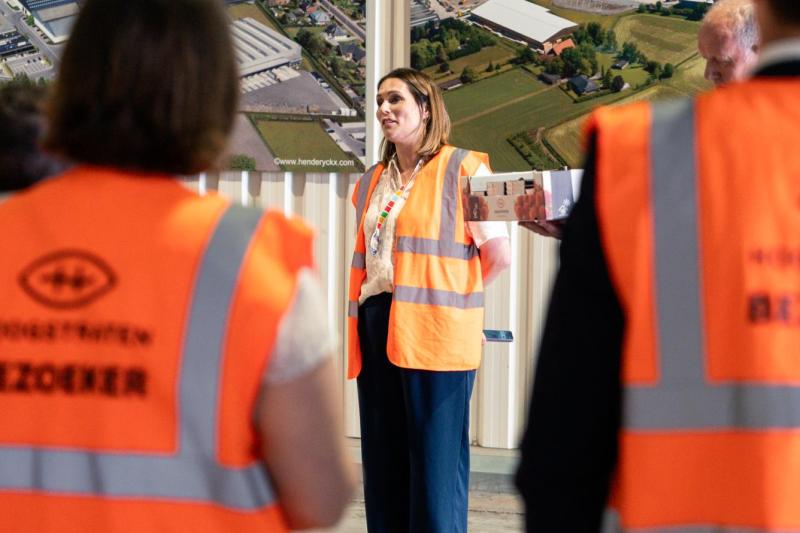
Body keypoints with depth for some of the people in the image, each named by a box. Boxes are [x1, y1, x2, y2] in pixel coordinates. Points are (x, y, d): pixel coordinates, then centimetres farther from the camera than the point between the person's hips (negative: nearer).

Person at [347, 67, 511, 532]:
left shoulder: (462, 169, -3)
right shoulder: (374, 182, 18)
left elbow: (499, 254, -5)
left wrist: (447, 294, 7)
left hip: (435, 335, -7)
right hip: (377, 331, 7)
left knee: (436, 466, -6)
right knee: (383, 465, 9)